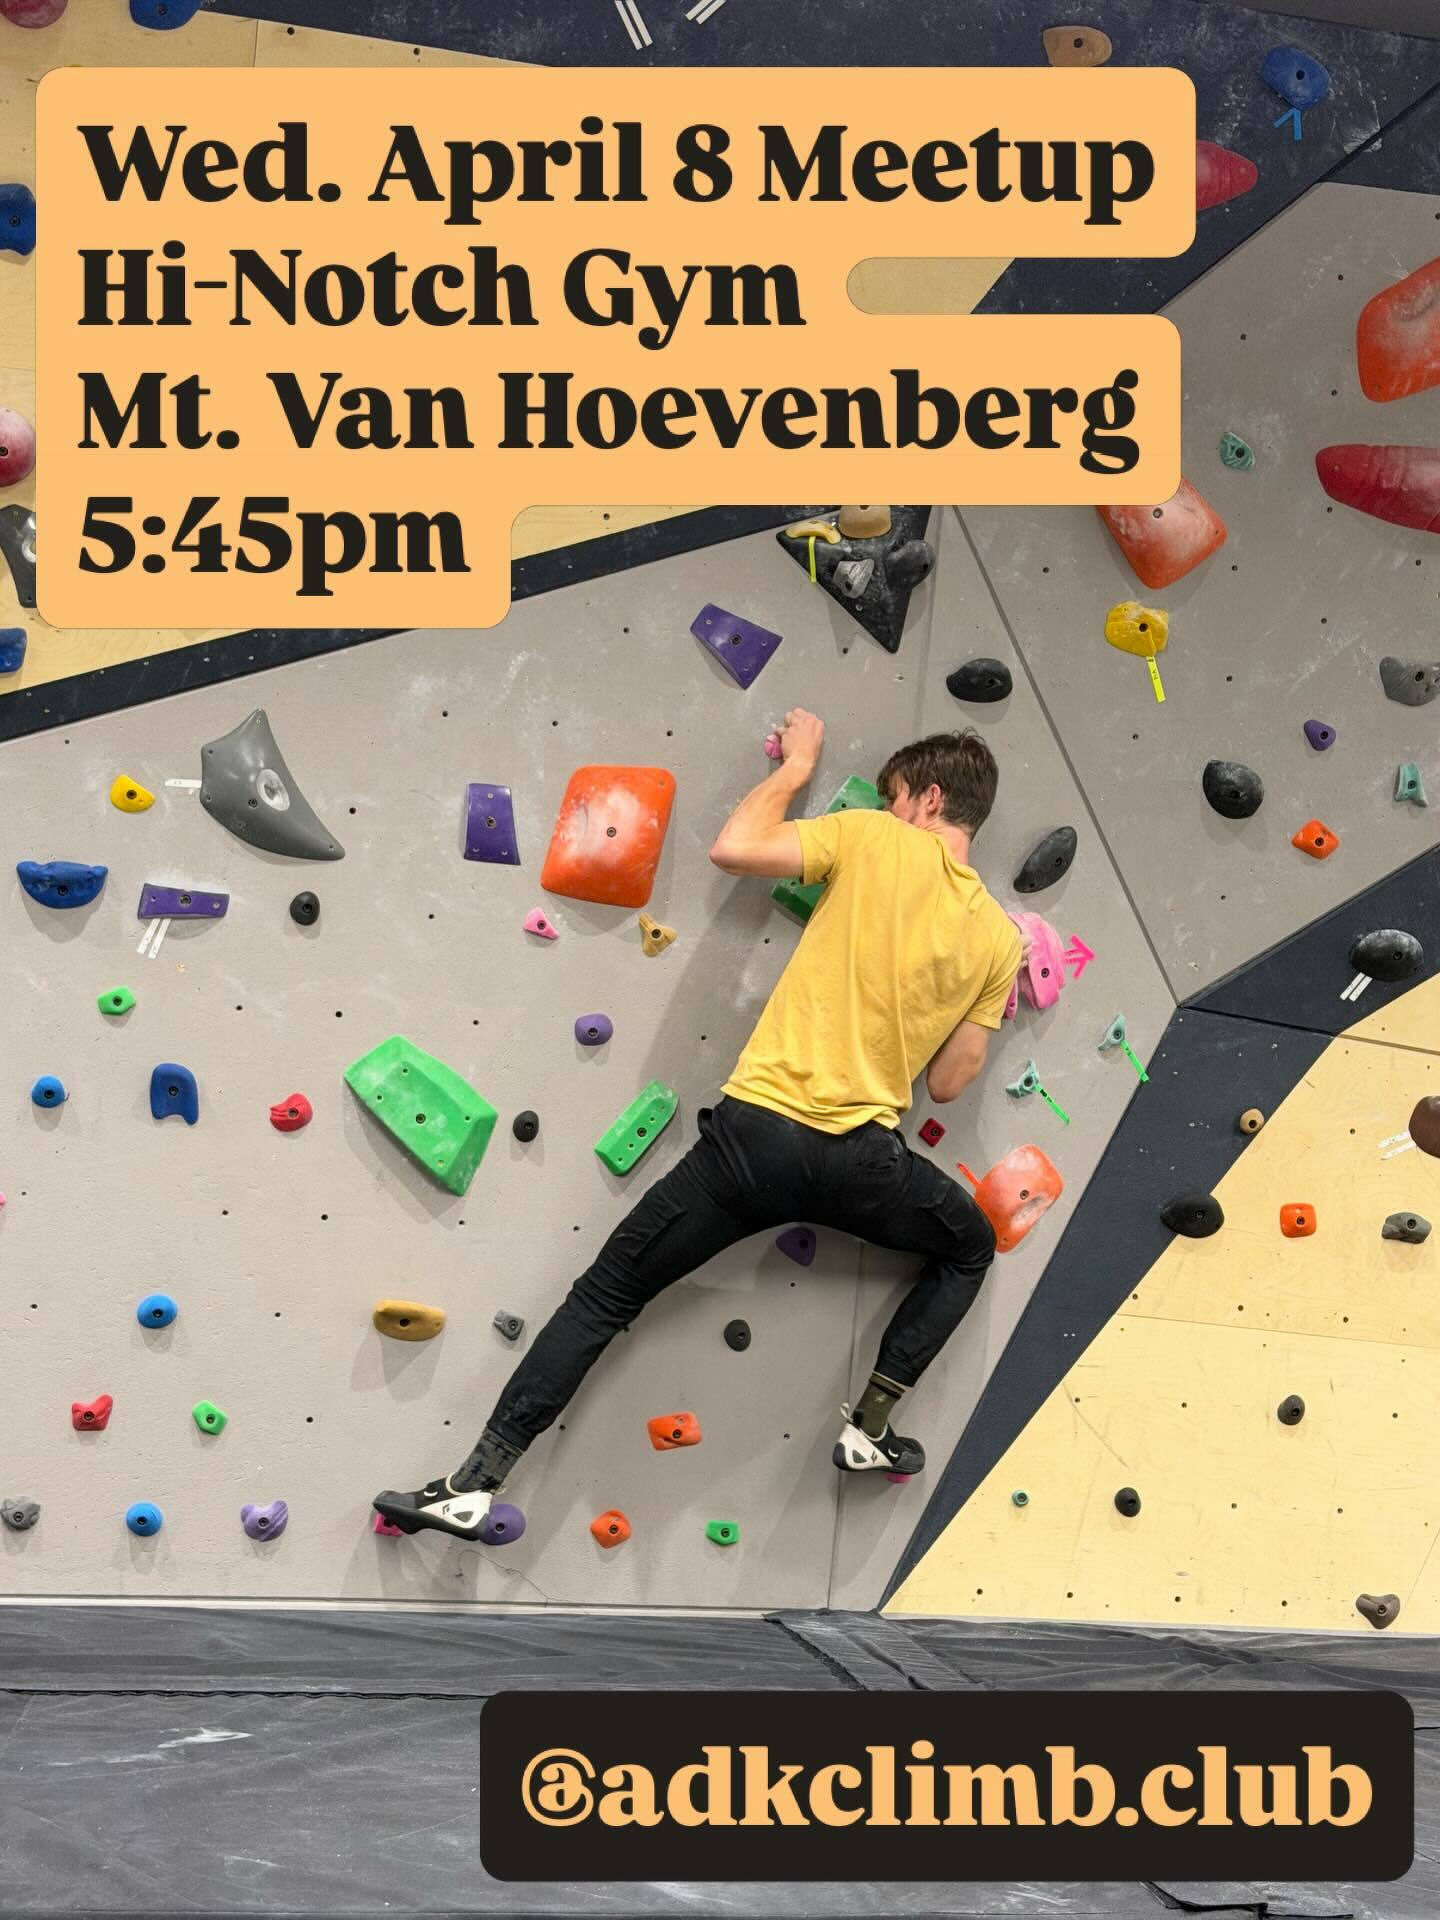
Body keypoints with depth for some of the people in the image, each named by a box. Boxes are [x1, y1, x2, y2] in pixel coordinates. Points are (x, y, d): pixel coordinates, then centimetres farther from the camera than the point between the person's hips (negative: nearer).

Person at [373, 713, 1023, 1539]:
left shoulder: (875, 839, -1)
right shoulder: (1000, 938, 7)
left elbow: (733, 848, -1)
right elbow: (949, 1083, 11)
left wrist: (796, 766, 14)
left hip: (757, 1130, -1)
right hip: (862, 1158, 2)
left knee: (604, 1295, 8)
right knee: (970, 1249, 32)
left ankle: (474, 1484, 2)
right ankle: (871, 1428, 18)